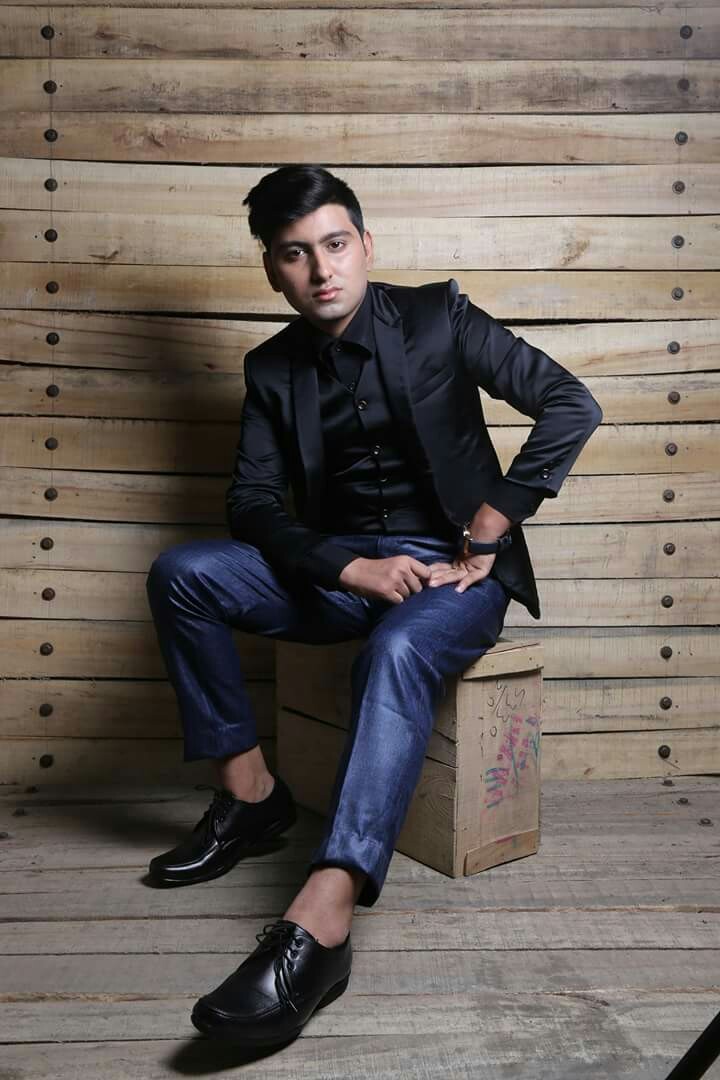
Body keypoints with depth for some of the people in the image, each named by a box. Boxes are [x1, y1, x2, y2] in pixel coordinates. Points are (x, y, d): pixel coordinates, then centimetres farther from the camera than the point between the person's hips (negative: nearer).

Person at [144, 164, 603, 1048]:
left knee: (396, 654, -37)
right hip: (339, 568, 4)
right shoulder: (273, 368, 7)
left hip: (451, 567, -4)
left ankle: (320, 923, -45)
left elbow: (571, 407, -9)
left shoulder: (436, 317, -3)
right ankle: (247, 793, -7)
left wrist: (481, 539, -14)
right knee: (181, 574, -15)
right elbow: (253, 502, -2)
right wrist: (348, 567, -20)